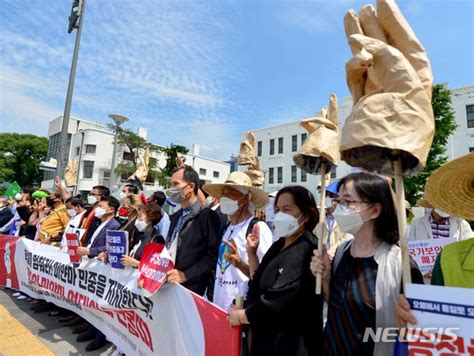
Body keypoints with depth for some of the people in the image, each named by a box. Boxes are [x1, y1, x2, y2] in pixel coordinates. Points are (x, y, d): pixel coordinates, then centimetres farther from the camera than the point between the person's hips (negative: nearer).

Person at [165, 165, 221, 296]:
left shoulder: (207, 215, -12)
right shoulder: (176, 217, 13)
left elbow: (214, 254, -16)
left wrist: (185, 275, -18)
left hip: (190, 288, -6)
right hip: (168, 284, 6)